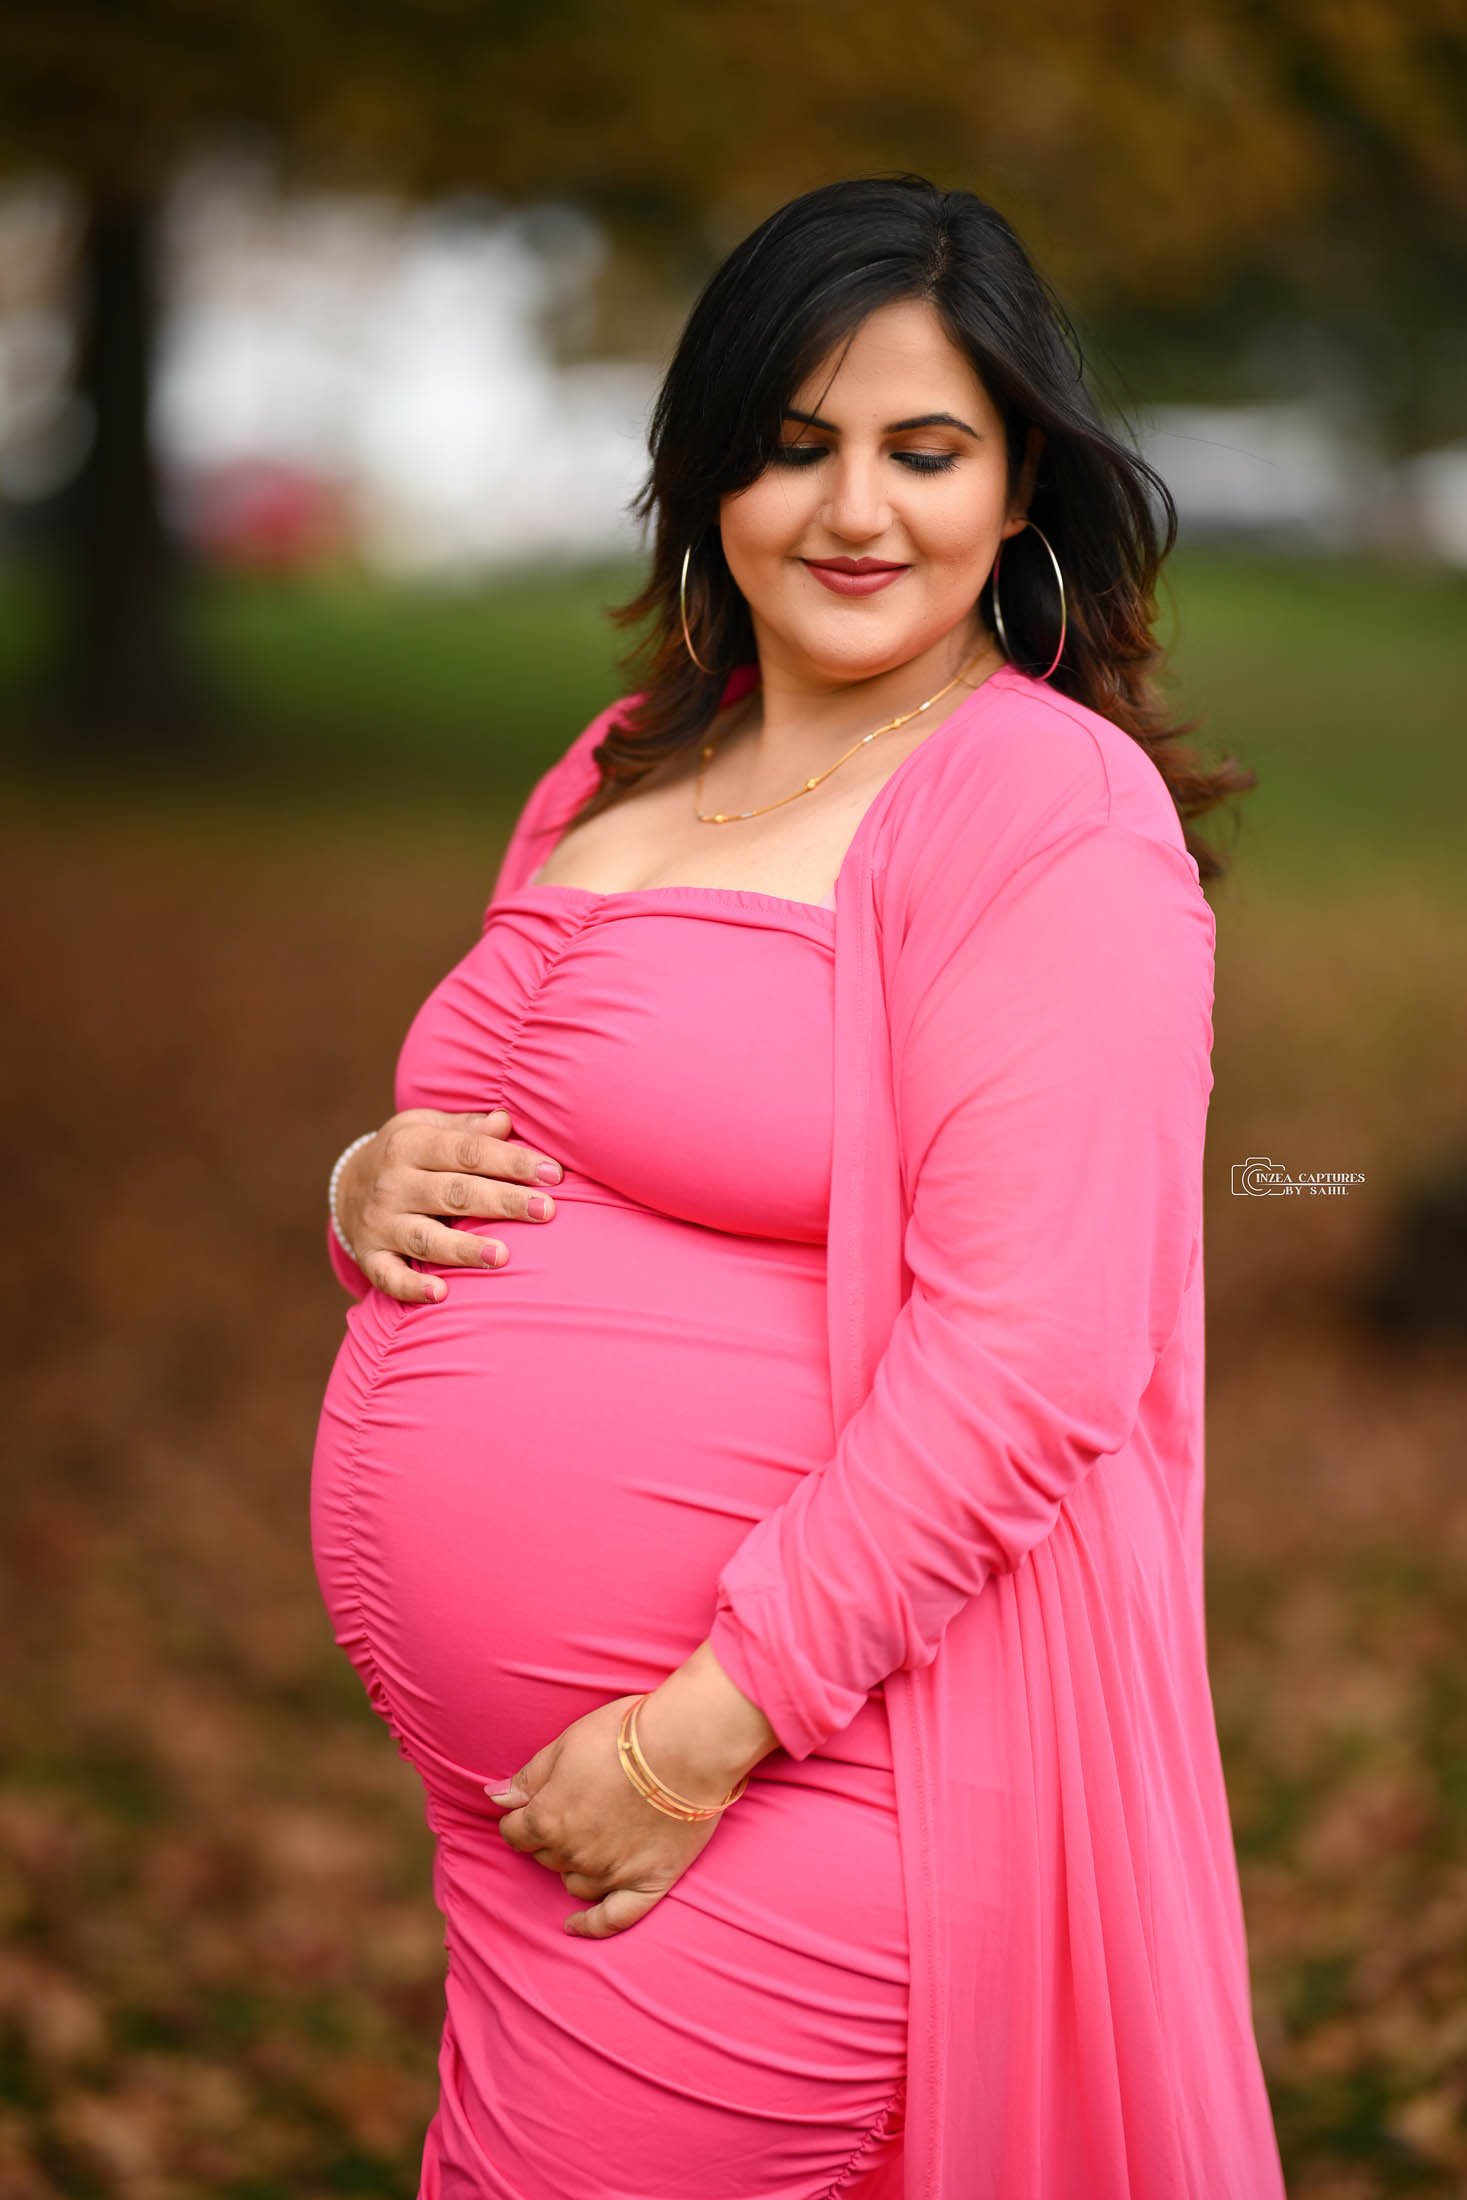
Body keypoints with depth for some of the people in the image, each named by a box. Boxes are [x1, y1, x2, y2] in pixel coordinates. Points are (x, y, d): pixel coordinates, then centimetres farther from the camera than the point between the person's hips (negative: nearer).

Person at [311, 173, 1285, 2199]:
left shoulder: (1054, 812, -12)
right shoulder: (622, 771, 12)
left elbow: (1027, 1350, -20)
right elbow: (499, 1144, 23)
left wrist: (712, 1725, -21)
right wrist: (374, 1187, 0)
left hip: (787, 1782, -7)